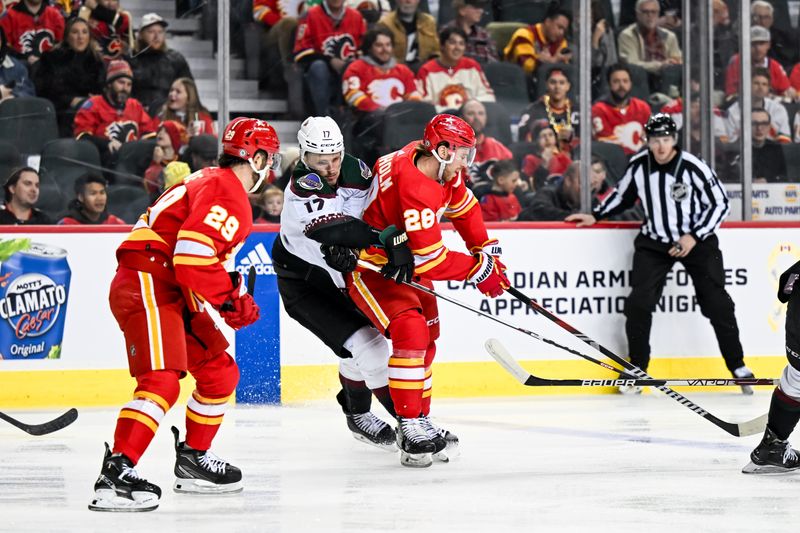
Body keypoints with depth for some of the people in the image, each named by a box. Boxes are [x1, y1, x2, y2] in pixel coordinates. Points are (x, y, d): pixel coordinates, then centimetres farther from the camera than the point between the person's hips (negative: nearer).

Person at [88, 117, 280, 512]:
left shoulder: (218, 184, 21)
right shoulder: (226, 192, -13)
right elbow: (192, 257, -24)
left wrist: (231, 295, 15)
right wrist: (232, 298, -14)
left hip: (174, 294, 11)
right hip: (146, 287, -11)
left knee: (220, 372, 19)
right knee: (161, 380, -24)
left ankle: (193, 459, 30)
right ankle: (115, 474, -33)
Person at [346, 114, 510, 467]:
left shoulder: (439, 164, -6)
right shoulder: (415, 188, -34)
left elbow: (463, 206, 14)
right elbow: (430, 261, -33)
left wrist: (487, 250, 10)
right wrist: (479, 269, -22)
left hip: (404, 258, 10)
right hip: (367, 263, -10)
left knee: (426, 339, 16)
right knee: (410, 332, -24)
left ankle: (421, 422, 29)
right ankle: (410, 428, -20)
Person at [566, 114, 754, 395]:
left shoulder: (693, 167, -18)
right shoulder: (638, 165, -6)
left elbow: (720, 203, -12)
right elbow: (622, 195, 14)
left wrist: (694, 237, -18)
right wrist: (595, 216, 7)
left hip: (696, 241, -3)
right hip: (654, 242, 3)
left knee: (717, 305, -4)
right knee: (638, 303, -10)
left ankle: (738, 367, 10)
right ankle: (637, 370, 2)